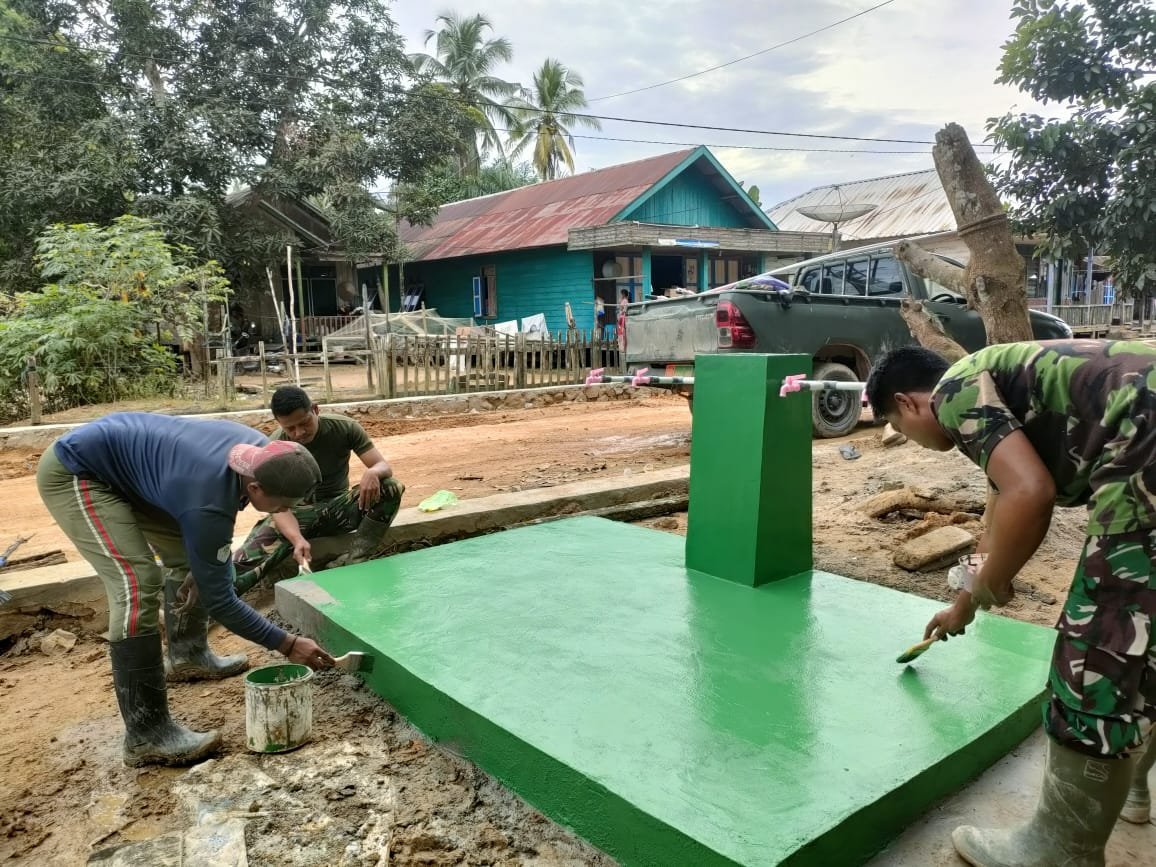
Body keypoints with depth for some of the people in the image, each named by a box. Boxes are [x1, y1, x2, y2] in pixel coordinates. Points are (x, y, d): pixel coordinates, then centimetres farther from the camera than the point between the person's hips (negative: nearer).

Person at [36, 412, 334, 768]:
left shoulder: (259, 450, -13)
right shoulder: (208, 502, -35)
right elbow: (218, 599, -24)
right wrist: (287, 644, -19)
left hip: (123, 464, 9)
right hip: (73, 473, -9)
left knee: (186, 553, 14)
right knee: (137, 584, -21)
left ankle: (187, 649, 36)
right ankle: (147, 734, -16)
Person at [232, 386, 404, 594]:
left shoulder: (344, 428, -14)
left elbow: (384, 466, -16)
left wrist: (372, 473, -42)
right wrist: (297, 539, -45)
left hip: (339, 507, 2)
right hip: (298, 511, -1)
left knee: (391, 488, -27)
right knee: (255, 551, -32)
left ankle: (350, 563, -28)